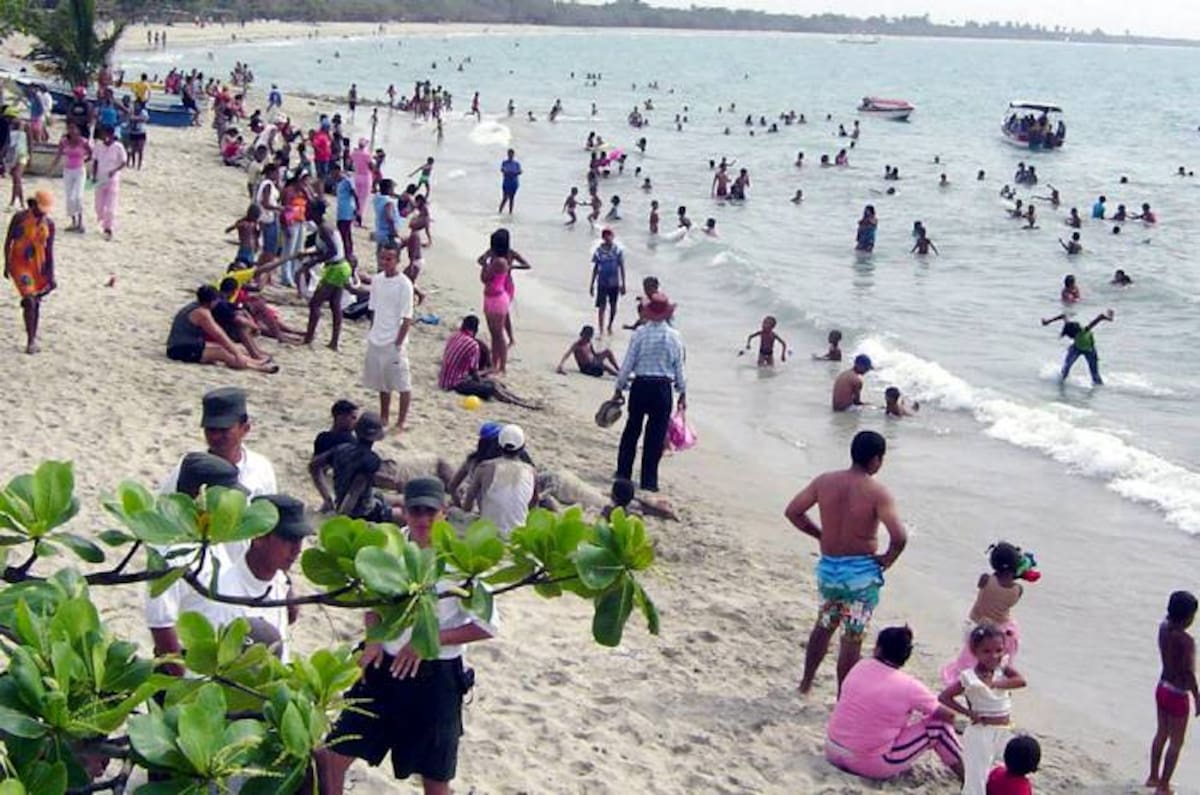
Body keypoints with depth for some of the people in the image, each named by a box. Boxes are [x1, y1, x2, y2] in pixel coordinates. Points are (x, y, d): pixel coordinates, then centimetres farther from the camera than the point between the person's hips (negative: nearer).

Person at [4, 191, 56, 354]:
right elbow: (8, 241, -5)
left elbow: (49, 251, -2)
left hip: (38, 266, 3)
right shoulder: (19, 217, -12)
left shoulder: (49, 224, -4)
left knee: (36, 303, 9)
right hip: (20, 264, -3)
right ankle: (30, 340, -4)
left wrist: (51, 276, -7)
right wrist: (7, 265, -9)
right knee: (29, 302, -14)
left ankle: (34, 339, 24)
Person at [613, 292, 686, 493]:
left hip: (640, 386, 1)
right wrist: (682, 394, 12)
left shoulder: (640, 333, -7)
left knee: (632, 430, 15)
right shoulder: (674, 336, -5)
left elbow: (628, 363, -4)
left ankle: (623, 473, 22)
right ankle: (648, 480, 9)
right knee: (656, 434, 6)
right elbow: (679, 368, 1)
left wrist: (619, 388, 6)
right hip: (662, 388, 0)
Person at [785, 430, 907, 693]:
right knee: (852, 639, 7)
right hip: (861, 572, -5)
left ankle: (806, 682, 37)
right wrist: (888, 559, -7)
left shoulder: (825, 481, -4)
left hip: (828, 567, 5)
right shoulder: (877, 493, -18)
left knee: (823, 626, 26)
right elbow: (899, 537, -26)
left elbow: (793, 512, 3)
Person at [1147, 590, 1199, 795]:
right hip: (1177, 695, -8)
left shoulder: (1164, 627, -8)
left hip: (1162, 688, 8)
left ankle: (1153, 777, 39)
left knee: (1162, 734, 25)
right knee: (1176, 743, 9)